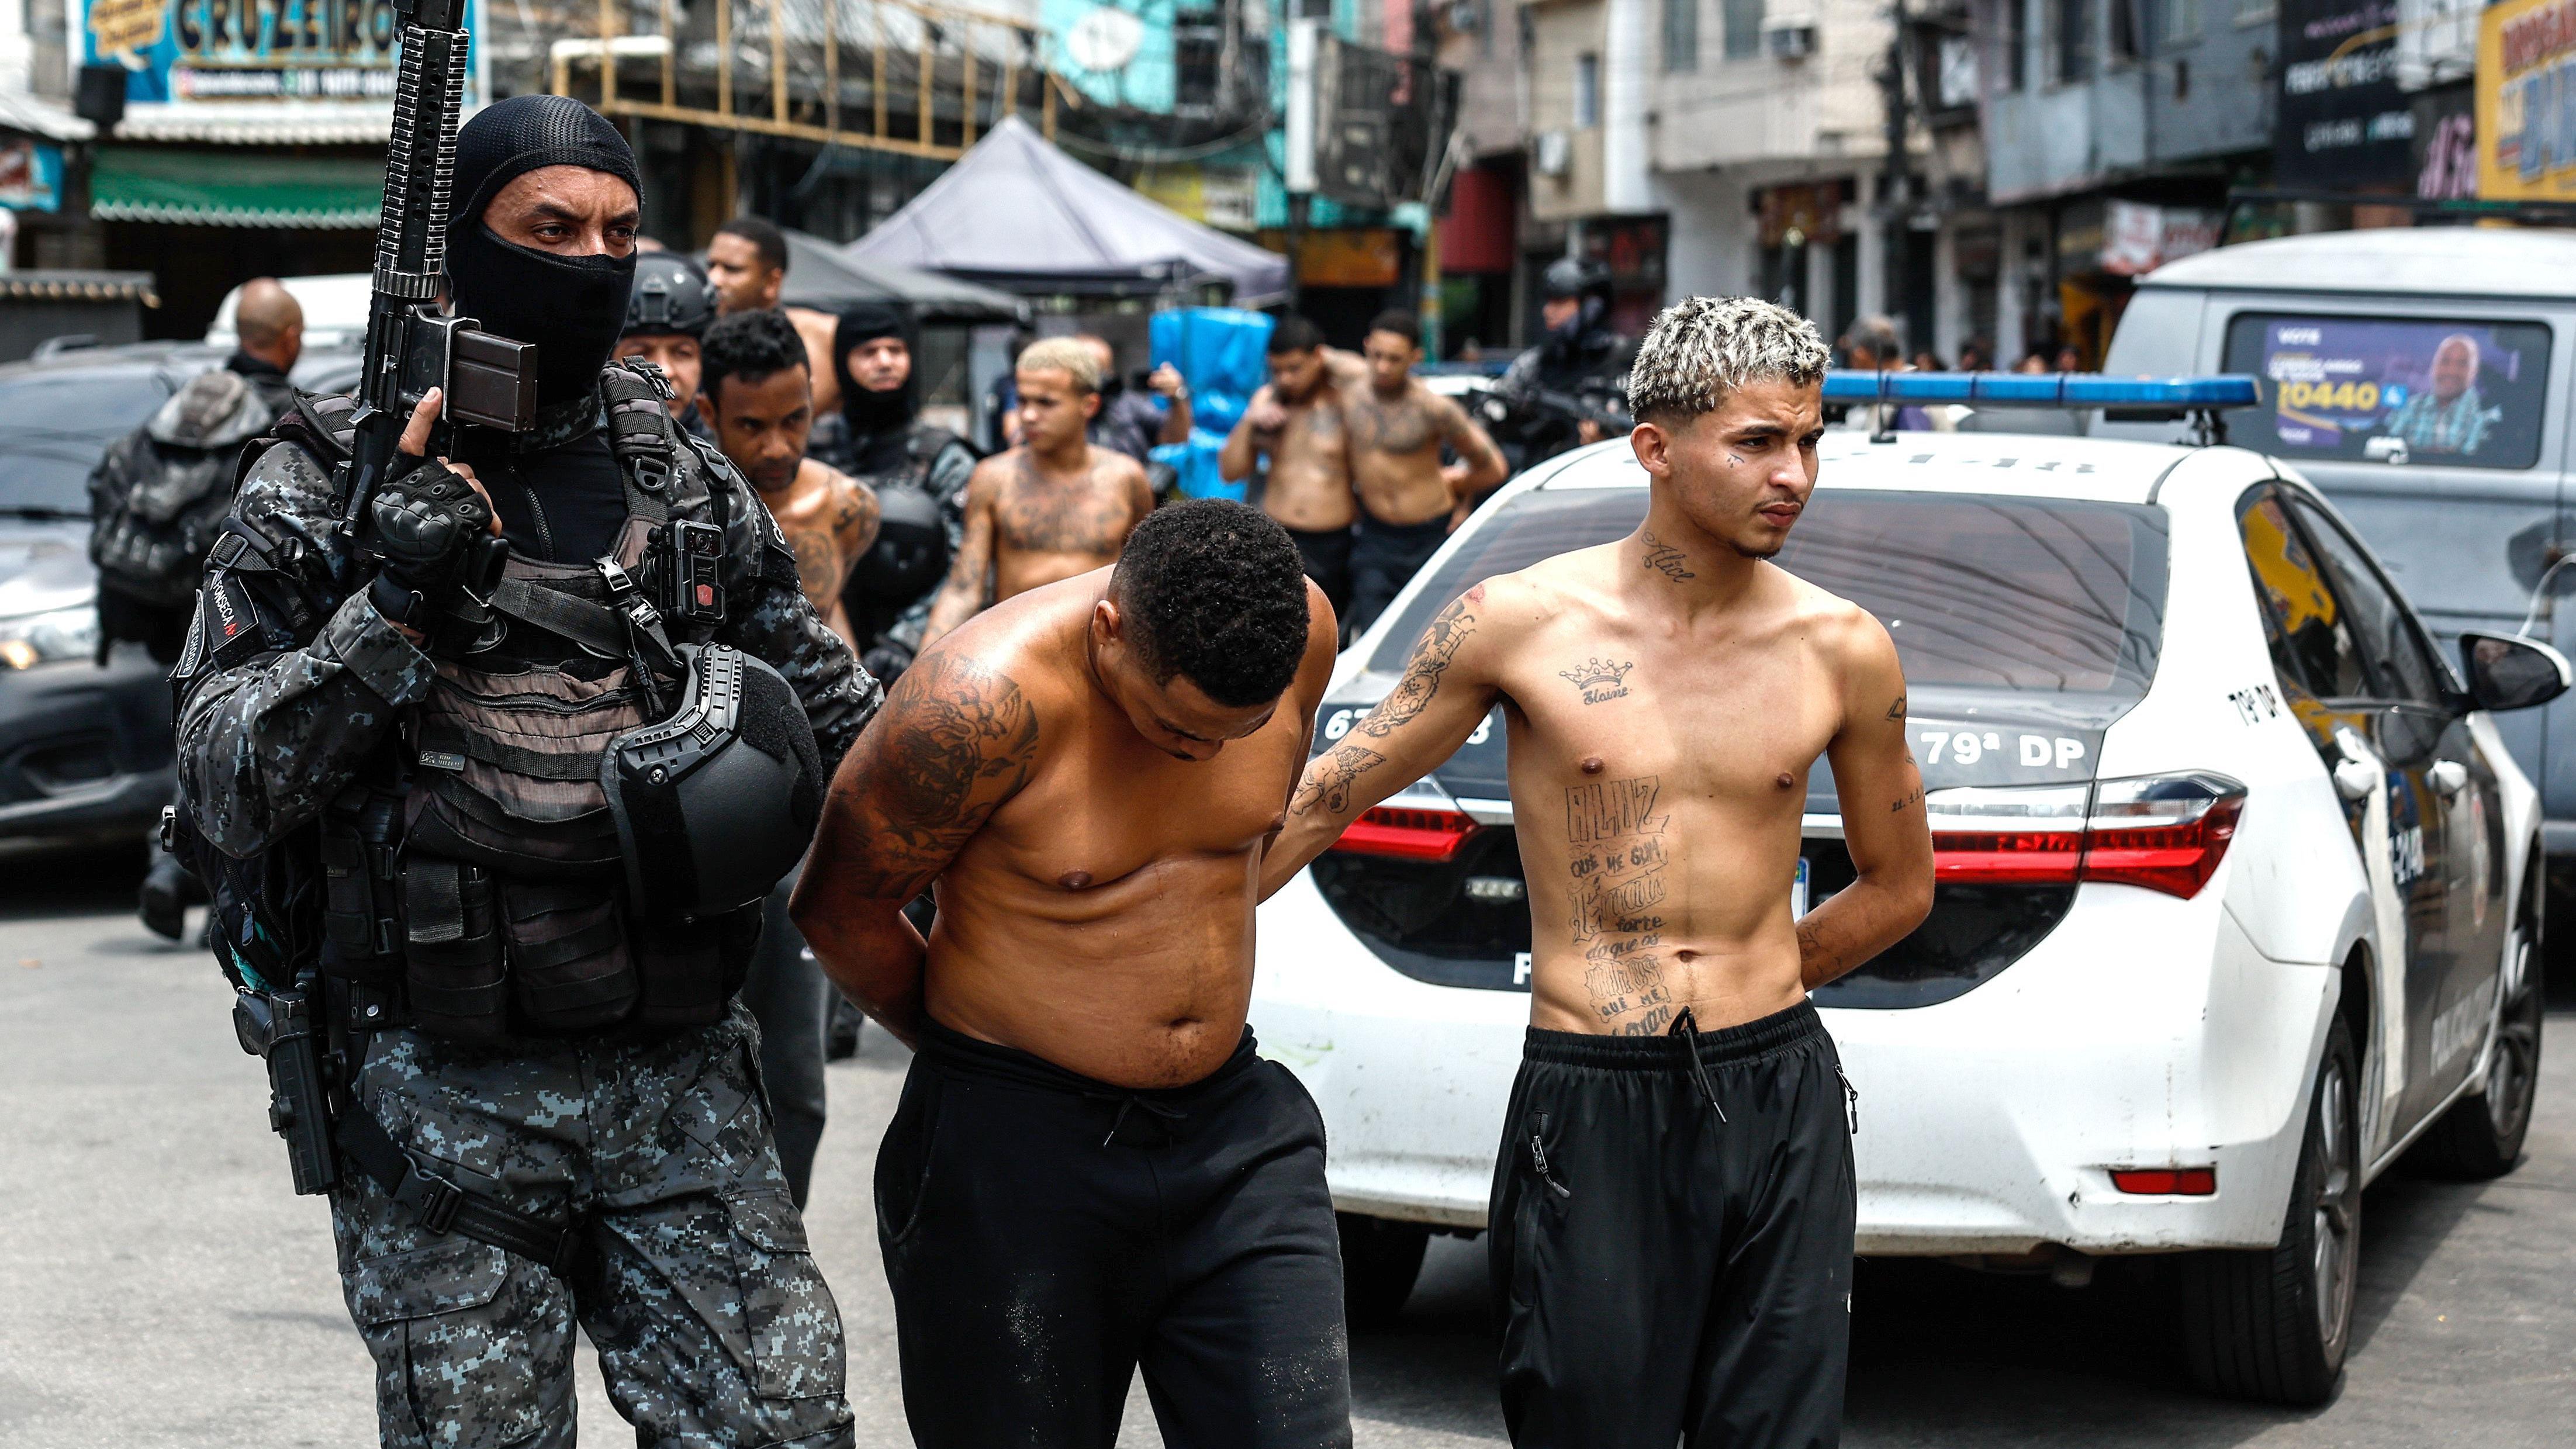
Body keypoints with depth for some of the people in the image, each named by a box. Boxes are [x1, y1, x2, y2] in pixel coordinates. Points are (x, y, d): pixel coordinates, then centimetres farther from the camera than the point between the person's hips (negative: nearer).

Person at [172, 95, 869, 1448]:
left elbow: (840, 722, 20)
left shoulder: (683, 476, 10)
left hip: (679, 1081, 3)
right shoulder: (325, 484, 0)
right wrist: (391, 611, -17)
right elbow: (225, 788, -7)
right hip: (440, 1095, -2)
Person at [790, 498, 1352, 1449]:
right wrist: (985, 1052, 7)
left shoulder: (1300, 631, -7)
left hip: (1234, 1129, 4)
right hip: (1015, 1154, -4)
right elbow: (841, 910, -8)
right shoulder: (982, 700, -24)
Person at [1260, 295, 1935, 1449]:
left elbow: (1899, 885, 17)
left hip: (1781, 1103, 2)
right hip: (1589, 1108, -2)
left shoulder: (1842, 650, 2)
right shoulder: (1520, 624, -3)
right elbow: (1323, 801, 5)